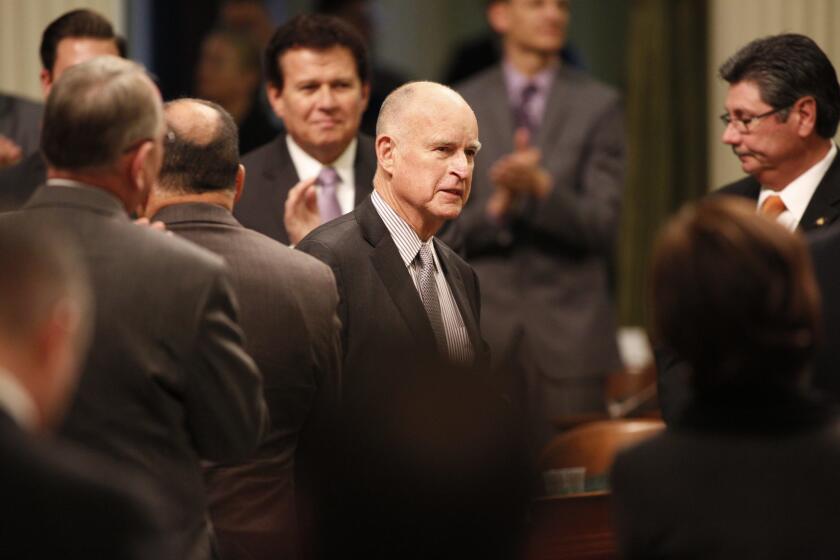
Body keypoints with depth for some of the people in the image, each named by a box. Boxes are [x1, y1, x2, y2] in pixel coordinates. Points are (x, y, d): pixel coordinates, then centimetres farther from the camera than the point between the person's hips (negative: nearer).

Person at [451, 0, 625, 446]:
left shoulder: (599, 106, 5)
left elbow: (601, 224, -3)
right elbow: (443, 229, 2)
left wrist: (539, 187, -20)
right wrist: (498, 205, -17)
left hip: (570, 331, 0)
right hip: (483, 329, 0)